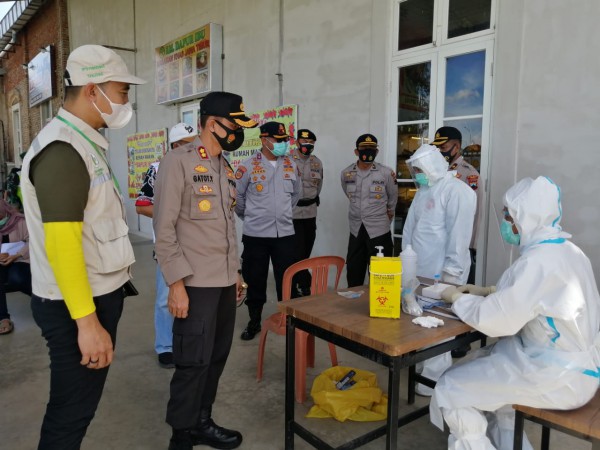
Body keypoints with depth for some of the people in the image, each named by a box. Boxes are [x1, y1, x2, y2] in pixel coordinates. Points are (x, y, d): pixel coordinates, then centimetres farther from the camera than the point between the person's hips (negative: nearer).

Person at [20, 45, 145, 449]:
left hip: (98, 294, 9)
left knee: (79, 405, 22)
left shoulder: (83, 143, 11)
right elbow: (62, 245, -25)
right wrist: (86, 321, -24)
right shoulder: (62, 150, -20)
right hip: (76, 306, -9)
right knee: (71, 411, 7)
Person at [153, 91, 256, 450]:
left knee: (217, 358, 14)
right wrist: (176, 283, -16)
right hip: (195, 284, -7)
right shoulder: (178, 162, -10)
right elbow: (164, 228, -13)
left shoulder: (226, 168, 14)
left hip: (225, 282, 7)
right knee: (193, 362, 2)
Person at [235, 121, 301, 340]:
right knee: (255, 281, 9)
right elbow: (237, 197, 1)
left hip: (285, 233, 3)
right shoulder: (248, 166, -8)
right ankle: (254, 321, 26)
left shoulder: (291, 165, 5)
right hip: (255, 235, -2)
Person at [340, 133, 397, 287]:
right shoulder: (346, 174, 1)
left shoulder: (386, 173, -8)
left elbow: (393, 198, 8)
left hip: (379, 231, -3)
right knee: (353, 275, 13)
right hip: (356, 230, 3)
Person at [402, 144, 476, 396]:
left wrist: (451, 271, -18)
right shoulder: (423, 191, 16)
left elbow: (459, 234, -16)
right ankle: (421, 365, 26)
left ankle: (436, 378, 8)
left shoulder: (457, 191, -11)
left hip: (440, 273, -8)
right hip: (417, 270, 8)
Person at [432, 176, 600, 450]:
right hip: (572, 362, 10)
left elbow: (494, 320, -25)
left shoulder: (540, 261, -26)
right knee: (477, 364, 23)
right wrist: (488, 292, 10)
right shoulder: (565, 251, 5)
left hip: (558, 377, -10)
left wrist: (458, 298, -8)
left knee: (451, 390, -5)